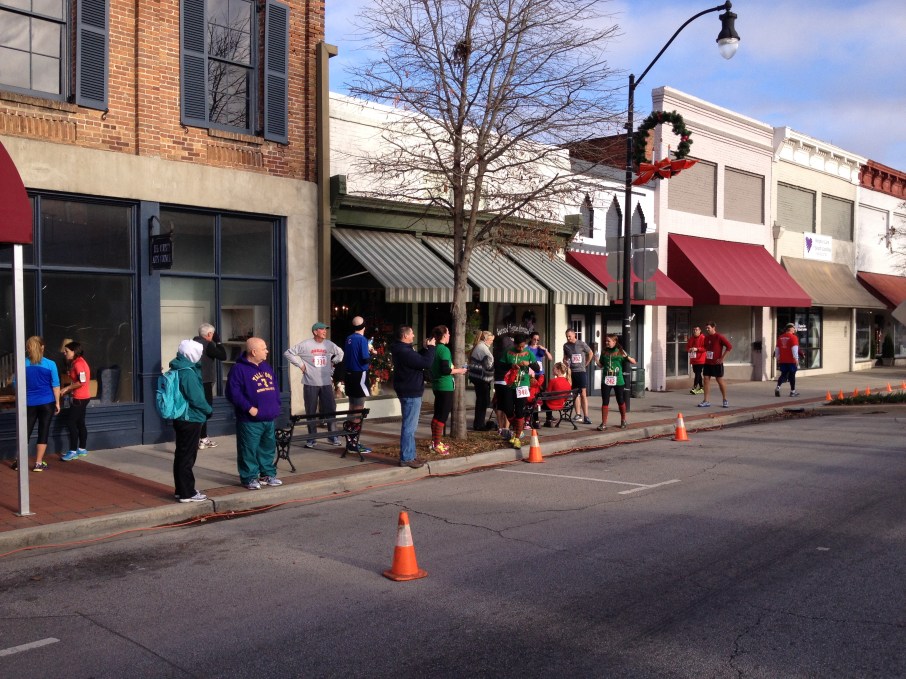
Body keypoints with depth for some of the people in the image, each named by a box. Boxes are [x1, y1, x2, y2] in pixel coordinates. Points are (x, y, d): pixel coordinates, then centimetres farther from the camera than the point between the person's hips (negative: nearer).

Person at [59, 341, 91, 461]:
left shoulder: (78, 363, -17)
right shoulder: (75, 362, 14)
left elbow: (82, 381, -23)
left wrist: (67, 388, -15)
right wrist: (68, 390, 10)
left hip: (79, 398, -10)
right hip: (79, 398, 10)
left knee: (71, 423, -8)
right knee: (80, 423, 14)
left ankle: (73, 451, -5)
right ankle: (82, 449, 20)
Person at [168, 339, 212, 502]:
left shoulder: (178, 370, 10)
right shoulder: (188, 372, -20)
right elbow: (196, 398, -21)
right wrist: (208, 410, -6)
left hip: (181, 418, 10)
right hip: (191, 419, -9)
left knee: (182, 455, 15)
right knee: (187, 457, -3)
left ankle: (181, 490, 24)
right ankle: (187, 493, 3)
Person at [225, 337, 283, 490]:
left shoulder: (266, 366, 14)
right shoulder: (239, 369, -11)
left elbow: (275, 387, 22)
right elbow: (233, 392, -17)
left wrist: (276, 404, 10)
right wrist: (249, 408, -20)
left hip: (269, 418, 7)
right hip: (250, 420, -7)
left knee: (269, 448, 14)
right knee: (249, 449, -1)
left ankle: (268, 474, 26)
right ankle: (250, 478, 9)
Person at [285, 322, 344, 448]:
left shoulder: (329, 344, 5)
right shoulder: (305, 345, -7)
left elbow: (340, 353, 24)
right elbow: (288, 353, -4)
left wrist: (333, 362, 12)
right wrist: (300, 364, -7)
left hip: (326, 383, 3)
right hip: (310, 384, -3)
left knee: (330, 409, 3)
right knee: (311, 412, 4)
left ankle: (332, 435, 16)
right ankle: (311, 438, 13)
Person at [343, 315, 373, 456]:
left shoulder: (349, 339, 8)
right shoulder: (362, 339, -15)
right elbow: (365, 359, -19)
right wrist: (369, 351, 1)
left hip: (350, 375, 8)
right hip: (360, 376, -8)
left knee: (352, 409, 16)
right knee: (359, 410, -3)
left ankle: (350, 441, 22)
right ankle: (355, 444, -2)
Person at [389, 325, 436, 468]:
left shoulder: (402, 349, 11)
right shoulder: (404, 352, -23)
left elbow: (417, 359, 20)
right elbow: (426, 363, -23)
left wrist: (425, 348, 9)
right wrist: (431, 347, -10)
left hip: (409, 392, 11)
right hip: (410, 393, -11)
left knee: (410, 426, 17)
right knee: (409, 426, -6)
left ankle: (410, 455, 25)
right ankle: (406, 458, -2)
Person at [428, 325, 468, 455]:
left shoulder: (435, 349, 10)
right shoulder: (444, 349, -17)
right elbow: (445, 370, -23)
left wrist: (454, 370, 19)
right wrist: (458, 371, -9)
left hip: (437, 385, 9)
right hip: (445, 387, -9)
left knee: (437, 414, 16)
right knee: (442, 416, -4)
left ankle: (434, 442, 25)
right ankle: (437, 445, -1)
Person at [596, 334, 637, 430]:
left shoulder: (620, 352, -4)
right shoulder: (604, 352, 3)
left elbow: (634, 362, -3)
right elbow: (601, 365, 14)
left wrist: (626, 356, -22)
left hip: (618, 381, -1)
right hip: (606, 380, 2)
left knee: (621, 401, 11)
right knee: (605, 402, -1)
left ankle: (623, 421, 31)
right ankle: (604, 423, 4)